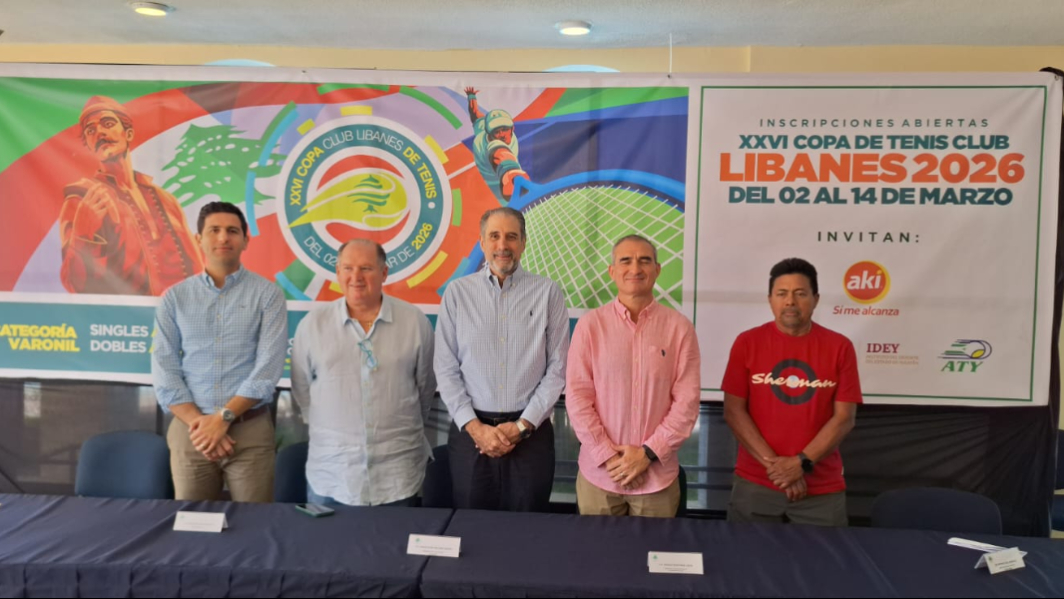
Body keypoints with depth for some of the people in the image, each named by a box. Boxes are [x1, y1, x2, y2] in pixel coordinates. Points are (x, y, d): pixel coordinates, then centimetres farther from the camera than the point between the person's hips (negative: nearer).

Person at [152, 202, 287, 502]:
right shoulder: (175, 297, 7)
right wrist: (197, 421, -11)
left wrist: (224, 417, -15)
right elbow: (164, 369, 1)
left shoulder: (267, 294, 0)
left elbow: (268, 367, -9)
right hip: (191, 429, 2)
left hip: (250, 430, -2)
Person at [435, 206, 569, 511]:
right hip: (470, 432, 1)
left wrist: (522, 425, -8)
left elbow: (558, 368, -2)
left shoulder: (548, 292, -1)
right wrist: (475, 427, -8)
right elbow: (446, 369, 0)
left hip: (531, 432, 0)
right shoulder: (457, 292, 2)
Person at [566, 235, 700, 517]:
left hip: (658, 477, 0)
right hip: (599, 473, 0)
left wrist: (648, 453, -11)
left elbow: (687, 401, -4)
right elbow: (577, 396, -5)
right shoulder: (590, 324, -1)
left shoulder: (679, 327, -1)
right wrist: (607, 456, -10)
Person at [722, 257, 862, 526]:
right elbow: (733, 411, -4)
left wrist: (801, 463, -12)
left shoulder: (839, 347, 0)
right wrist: (772, 463, -11)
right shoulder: (747, 342, -1)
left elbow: (844, 418, -3)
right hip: (755, 484, 0)